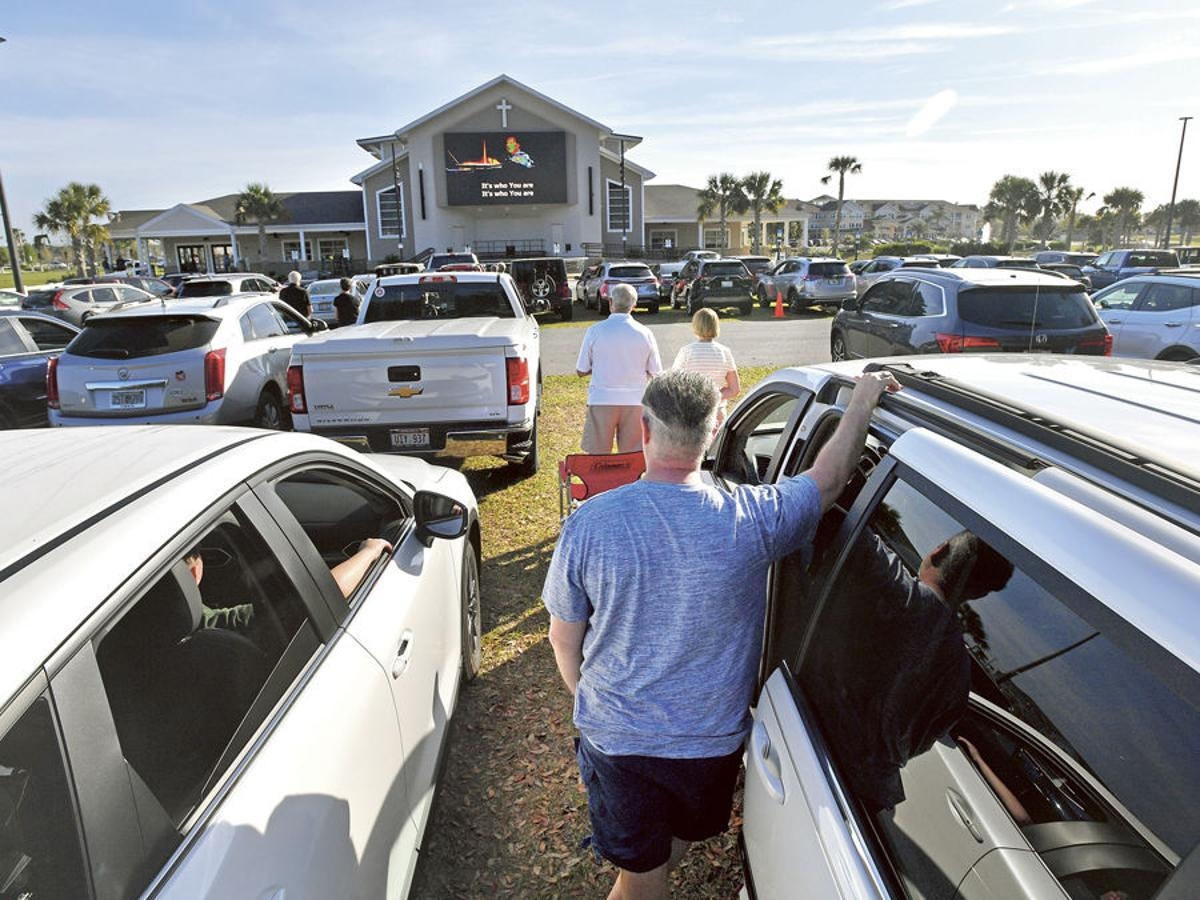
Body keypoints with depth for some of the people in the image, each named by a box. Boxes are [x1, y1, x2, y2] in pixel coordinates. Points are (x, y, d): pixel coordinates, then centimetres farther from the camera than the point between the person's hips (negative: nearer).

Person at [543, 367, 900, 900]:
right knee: (683, 838, 32)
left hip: (615, 738, 0)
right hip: (713, 737, 1)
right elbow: (828, 478, -2)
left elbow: (565, 639, -8)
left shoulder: (588, 523, -21)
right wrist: (864, 397, 11)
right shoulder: (750, 517, -21)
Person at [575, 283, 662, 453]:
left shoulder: (595, 331, -4)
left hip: (601, 401, -1)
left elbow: (581, 371, 1)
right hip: (635, 402, 1)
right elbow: (656, 373, 4)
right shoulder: (645, 333, -1)